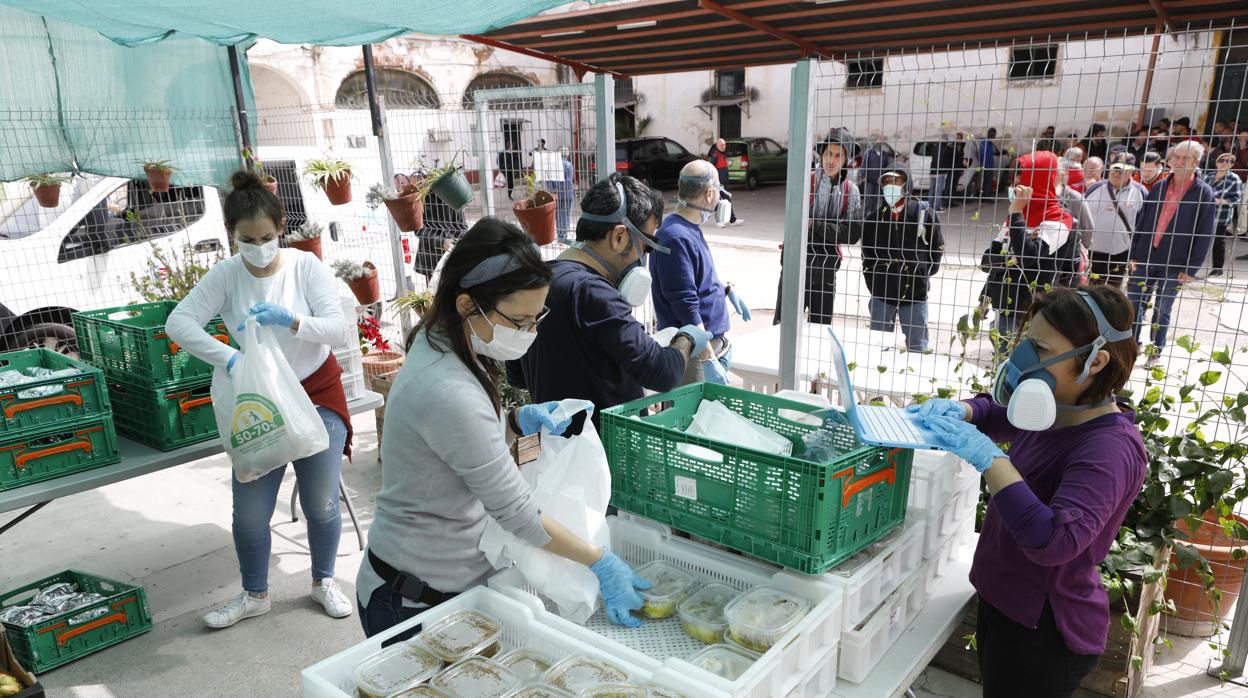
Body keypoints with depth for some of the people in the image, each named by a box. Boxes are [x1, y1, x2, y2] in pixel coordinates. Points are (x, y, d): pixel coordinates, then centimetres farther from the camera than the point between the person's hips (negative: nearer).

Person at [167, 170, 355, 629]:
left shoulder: (306, 266, -12)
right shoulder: (225, 275, -8)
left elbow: (342, 330, -18)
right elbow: (178, 322, -18)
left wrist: (290, 320, -36)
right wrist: (228, 358, -33)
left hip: (317, 393, -1)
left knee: (322, 503, 7)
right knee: (250, 511, 6)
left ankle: (324, 582, 31)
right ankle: (254, 595, 30)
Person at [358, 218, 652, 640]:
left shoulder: (438, 347, -3)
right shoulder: (449, 395, -31)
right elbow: (515, 511, -24)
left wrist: (518, 423, -7)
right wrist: (600, 564, -15)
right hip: (418, 601, -8)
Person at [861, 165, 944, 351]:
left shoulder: (924, 213, -3)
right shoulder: (874, 217, 2)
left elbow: (937, 248, 6)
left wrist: (922, 275, 4)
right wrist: (873, 281, 7)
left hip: (915, 293, -2)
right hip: (881, 294, 2)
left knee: (917, 347, 7)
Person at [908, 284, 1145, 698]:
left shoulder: (1109, 450, -26)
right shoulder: (1054, 413, -1)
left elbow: (1053, 542, -37)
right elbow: (996, 415, 18)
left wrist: (988, 458, -39)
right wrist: (959, 411, -4)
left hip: (1041, 632, -8)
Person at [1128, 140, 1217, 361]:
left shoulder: (1204, 194, -5)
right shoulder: (1157, 189, 5)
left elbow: (1205, 235, -6)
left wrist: (1191, 269, -10)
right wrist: (1134, 255, 4)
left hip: (1174, 266, -3)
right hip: (1144, 259, 3)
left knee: (1162, 311, 8)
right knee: (1134, 305, 6)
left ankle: (1155, 352, 21)